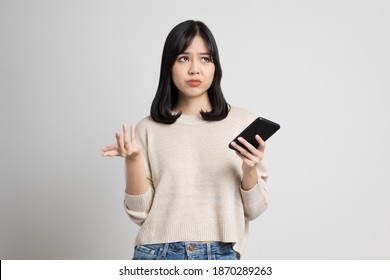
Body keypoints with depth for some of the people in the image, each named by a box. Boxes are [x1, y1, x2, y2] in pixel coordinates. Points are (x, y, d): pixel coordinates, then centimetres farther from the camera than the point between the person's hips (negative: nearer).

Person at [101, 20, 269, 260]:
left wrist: (250, 169, -16)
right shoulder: (149, 129, 1)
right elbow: (140, 213, 0)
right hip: (158, 256, 0)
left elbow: (253, 209, 1)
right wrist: (133, 160, -13)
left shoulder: (242, 122, 0)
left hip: (221, 258, 0)